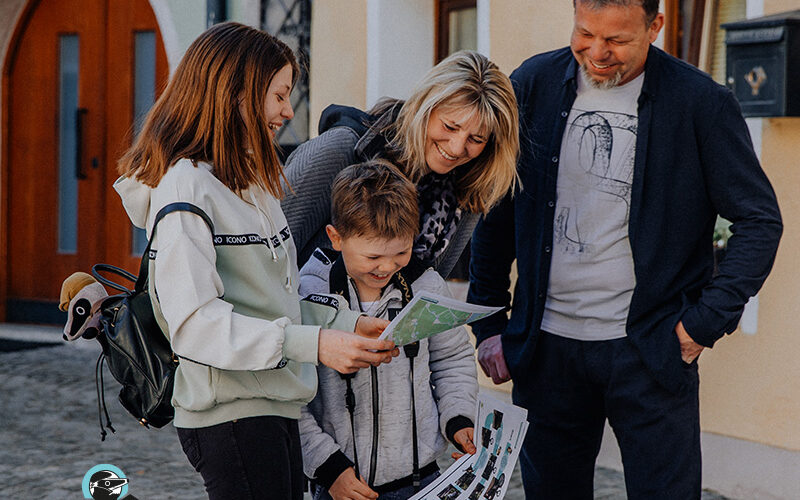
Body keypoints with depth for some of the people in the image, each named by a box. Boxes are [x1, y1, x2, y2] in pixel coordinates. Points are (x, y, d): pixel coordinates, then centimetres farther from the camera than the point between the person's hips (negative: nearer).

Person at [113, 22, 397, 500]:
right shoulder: (187, 186, -14)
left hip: (276, 406, 9)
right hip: (230, 415, -9)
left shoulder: (253, 181, 16)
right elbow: (194, 321, -22)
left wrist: (348, 324, 2)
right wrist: (313, 344, -27)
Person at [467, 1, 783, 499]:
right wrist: (489, 323, 7)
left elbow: (760, 221, -1)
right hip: (548, 344, 3)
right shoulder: (532, 86, 1)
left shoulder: (701, 102, -7)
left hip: (651, 348, -2)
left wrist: (707, 321, -7)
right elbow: (496, 216, 9)